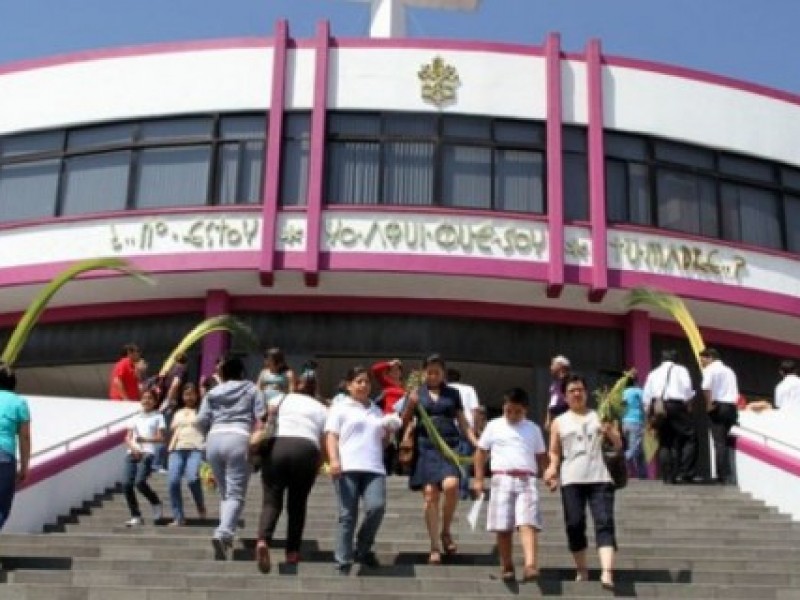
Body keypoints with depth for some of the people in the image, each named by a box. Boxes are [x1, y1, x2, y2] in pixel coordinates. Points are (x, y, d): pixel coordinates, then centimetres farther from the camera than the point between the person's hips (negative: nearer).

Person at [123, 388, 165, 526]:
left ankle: (156, 503, 3)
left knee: (140, 482, -22)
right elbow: (128, 437, 15)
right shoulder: (137, 418, 22)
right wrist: (133, 447, -6)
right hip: (132, 453, 5)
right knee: (128, 484, -7)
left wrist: (145, 439, -17)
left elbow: (160, 438, 0)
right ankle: (135, 516, 3)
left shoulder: (158, 417, 11)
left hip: (148, 453, -4)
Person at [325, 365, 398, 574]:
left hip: (374, 468, 4)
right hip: (347, 468, -3)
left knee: (377, 507, -18)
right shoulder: (341, 408, 12)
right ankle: (343, 563, 1)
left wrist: (389, 431, 10)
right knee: (347, 516, -6)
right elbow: (331, 436, 1)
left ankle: (362, 550, 4)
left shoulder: (377, 411, 26)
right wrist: (334, 460, -14)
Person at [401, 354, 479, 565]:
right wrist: (411, 404, -9)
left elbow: (462, 421, 14)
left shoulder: (453, 393, 15)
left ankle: (446, 532, 1)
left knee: (451, 486, -23)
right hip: (426, 447, 0)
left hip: (449, 446, 0)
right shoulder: (416, 394, 12)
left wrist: (475, 441, 0)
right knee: (430, 495, -6)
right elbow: (405, 421, 9)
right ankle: (435, 547, 2)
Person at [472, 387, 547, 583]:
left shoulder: (533, 429, 13)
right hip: (502, 479, 1)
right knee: (503, 527, 2)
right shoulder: (494, 426, 10)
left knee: (528, 523, -15)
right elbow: (481, 452, 13)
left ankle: (530, 565, -26)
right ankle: (506, 566, 14)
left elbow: (541, 456, 17)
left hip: (526, 480, 0)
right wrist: (478, 478, 7)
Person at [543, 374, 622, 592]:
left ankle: (607, 572, -25)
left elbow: (618, 445, 12)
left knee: (604, 523, -14)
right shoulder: (559, 422, 16)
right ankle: (582, 570, 12)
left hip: (600, 478, -1)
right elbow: (554, 451, 14)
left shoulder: (600, 417, 16)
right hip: (571, 480, 1)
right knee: (575, 525, -3)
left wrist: (610, 432, -9)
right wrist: (553, 468, -6)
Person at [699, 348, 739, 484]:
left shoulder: (710, 369, -3)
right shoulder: (729, 370, 23)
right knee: (724, 442, 15)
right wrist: (732, 404, 16)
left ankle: (722, 475, -11)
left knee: (719, 442, -7)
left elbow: (706, 387, -21)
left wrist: (709, 403, -13)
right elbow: (735, 392, 21)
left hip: (718, 407, -8)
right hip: (732, 406, 8)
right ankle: (726, 474, 15)